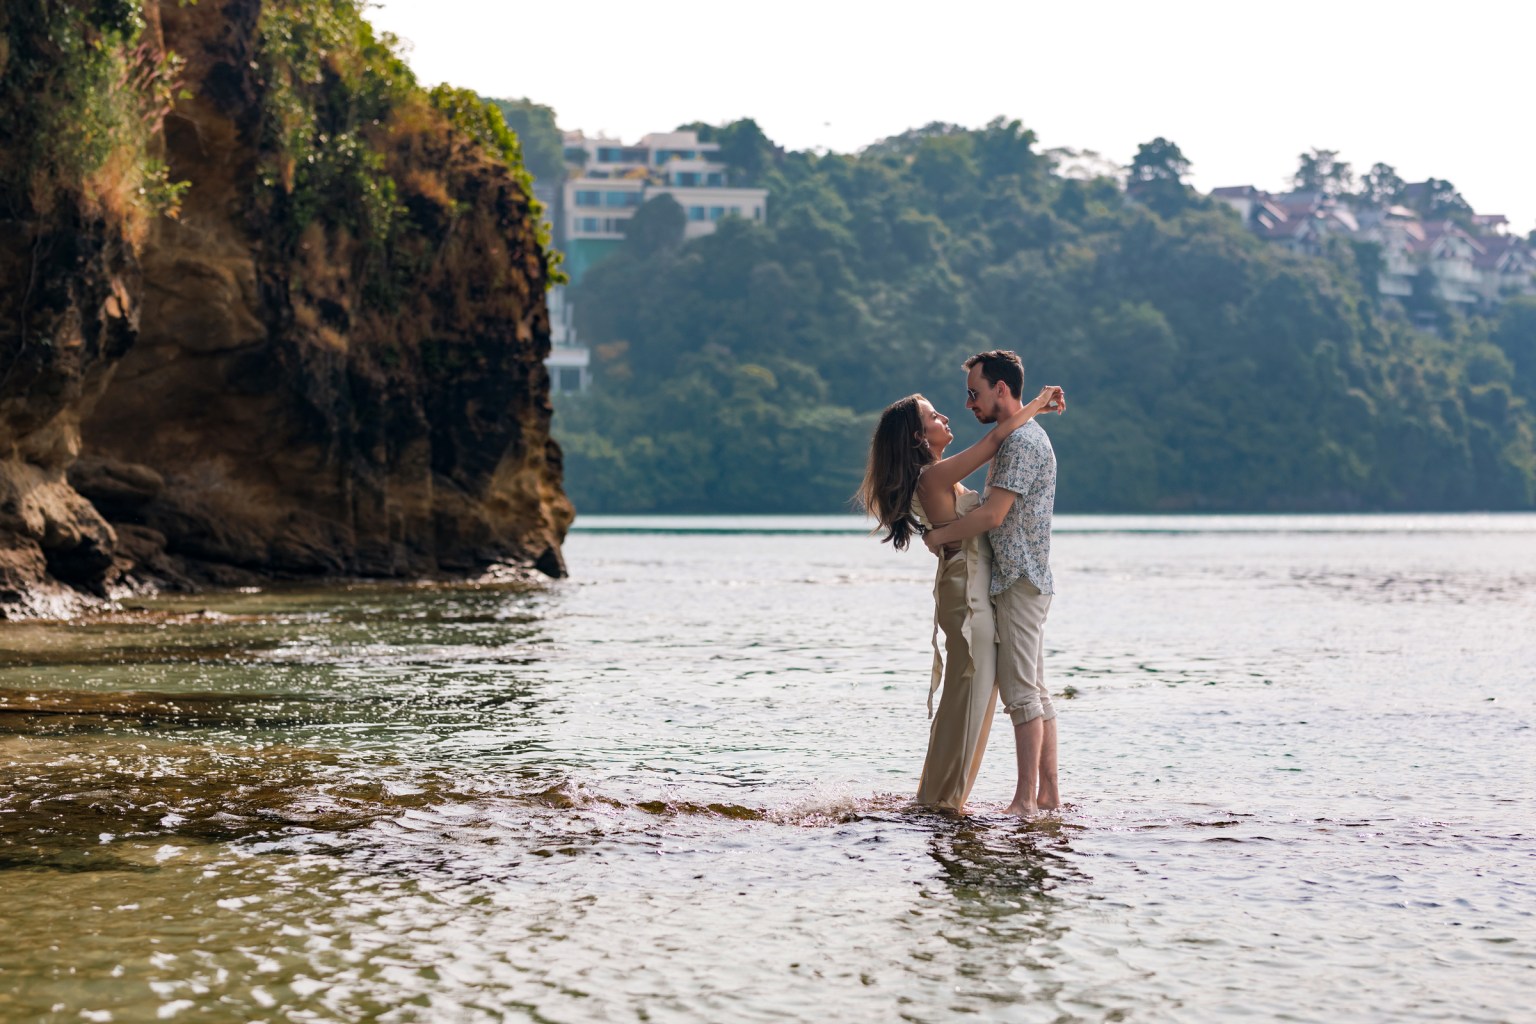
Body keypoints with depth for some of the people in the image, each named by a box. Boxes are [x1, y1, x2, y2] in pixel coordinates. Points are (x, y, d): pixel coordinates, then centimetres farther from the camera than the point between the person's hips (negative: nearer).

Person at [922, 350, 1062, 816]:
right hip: (1020, 581, 11)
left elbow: (993, 515, -22)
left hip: (1020, 581, -11)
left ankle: (1025, 800, -10)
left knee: (1021, 691, -10)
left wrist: (940, 536, -11)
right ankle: (1048, 795, 13)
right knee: (1034, 692, 10)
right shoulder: (1019, 437, 18)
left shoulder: (1021, 440, -15)